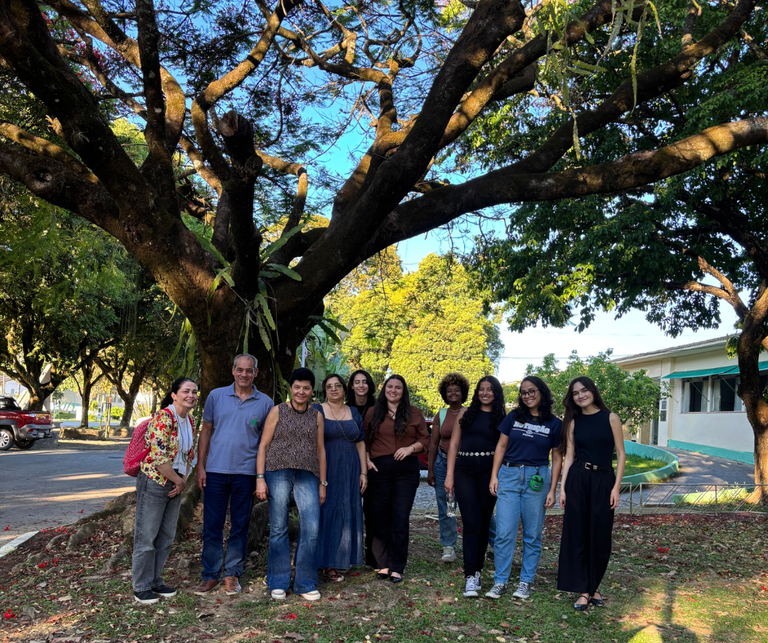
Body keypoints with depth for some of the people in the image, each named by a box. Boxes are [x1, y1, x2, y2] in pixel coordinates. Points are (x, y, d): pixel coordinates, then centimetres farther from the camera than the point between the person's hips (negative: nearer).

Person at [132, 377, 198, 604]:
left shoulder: (190, 421, 6)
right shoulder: (164, 418, -20)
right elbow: (159, 458, -23)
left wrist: (183, 480, 1)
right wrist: (179, 481, -13)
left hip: (175, 485, 8)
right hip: (154, 482, -8)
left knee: (167, 536, 15)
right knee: (146, 536, 3)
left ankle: (155, 580, 29)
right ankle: (141, 587, 16)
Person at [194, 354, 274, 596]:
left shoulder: (265, 403, 3)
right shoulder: (216, 396, 5)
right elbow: (206, 431, 8)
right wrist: (201, 466, 3)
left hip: (246, 472, 0)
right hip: (216, 470, 0)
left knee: (240, 526, 9)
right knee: (212, 525, 5)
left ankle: (232, 574, 21)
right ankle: (210, 575, 18)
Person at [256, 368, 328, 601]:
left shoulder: (317, 416, 13)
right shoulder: (278, 411, 5)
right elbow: (263, 446, 3)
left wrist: (322, 483, 12)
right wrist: (260, 478, -5)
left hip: (307, 476, 2)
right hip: (278, 473, -2)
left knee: (311, 528, -6)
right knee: (278, 529, 3)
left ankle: (305, 584, 9)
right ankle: (278, 583, 17)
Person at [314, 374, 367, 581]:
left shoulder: (354, 413, 11)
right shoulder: (317, 411, -1)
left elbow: (360, 443, 11)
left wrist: (363, 472, 4)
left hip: (349, 473, 4)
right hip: (325, 470, -4)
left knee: (346, 515, 6)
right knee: (325, 514, -2)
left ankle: (336, 563, 16)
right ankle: (324, 562, 5)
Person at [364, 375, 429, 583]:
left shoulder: (414, 413, 7)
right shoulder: (373, 413, 8)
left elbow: (425, 439, 8)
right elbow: (364, 440, 11)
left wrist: (411, 448, -9)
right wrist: (366, 460, -3)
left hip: (406, 470, -1)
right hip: (380, 469, 1)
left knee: (400, 520, -2)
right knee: (380, 518, 7)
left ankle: (397, 568, 8)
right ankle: (383, 564, 20)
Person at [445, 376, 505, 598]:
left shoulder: (503, 416, 7)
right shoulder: (466, 413, 8)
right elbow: (454, 444, 8)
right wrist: (449, 475, 1)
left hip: (489, 471, 0)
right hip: (465, 471, 0)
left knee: (484, 522, 8)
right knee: (471, 522, -7)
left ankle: (477, 569, 23)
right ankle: (470, 577, -6)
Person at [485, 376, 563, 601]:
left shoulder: (554, 424, 2)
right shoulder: (513, 417, 5)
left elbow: (557, 457, 5)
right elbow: (501, 447, 9)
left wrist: (552, 490, 1)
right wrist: (494, 476, 1)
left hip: (537, 479, -1)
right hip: (509, 476, 1)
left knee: (532, 534, 7)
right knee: (504, 533, -2)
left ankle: (526, 582, 18)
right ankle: (500, 582, 6)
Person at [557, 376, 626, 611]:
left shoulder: (610, 418, 0)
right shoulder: (573, 422, 6)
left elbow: (621, 454, -1)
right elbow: (569, 456, 6)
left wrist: (616, 487, -7)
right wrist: (562, 487, -1)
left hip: (603, 480, -1)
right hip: (577, 480, 1)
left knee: (600, 537, 6)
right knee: (577, 534, 2)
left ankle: (593, 586, 24)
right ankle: (583, 590, 13)